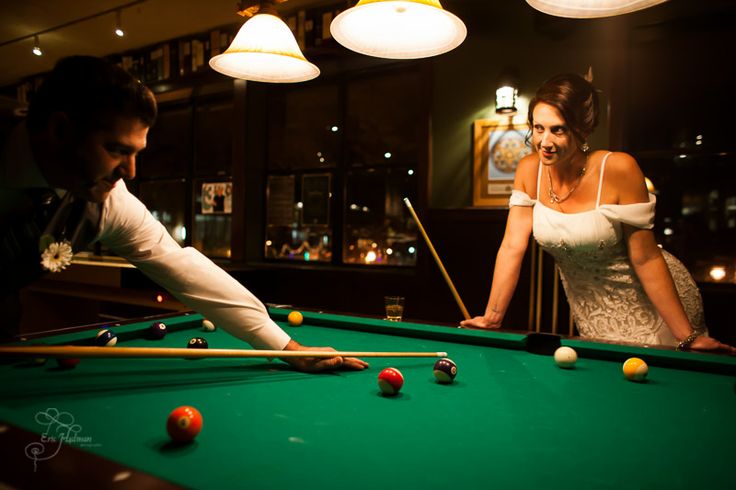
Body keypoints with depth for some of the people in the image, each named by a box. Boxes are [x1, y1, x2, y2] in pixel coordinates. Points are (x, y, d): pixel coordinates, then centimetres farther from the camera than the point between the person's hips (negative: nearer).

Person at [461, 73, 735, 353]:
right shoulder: (529, 170, -11)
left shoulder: (618, 169, -24)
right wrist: (492, 318, -12)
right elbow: (513, 246, -11)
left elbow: (645, 257, -21)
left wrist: (688, 336, -20)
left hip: (653, 301, -3)